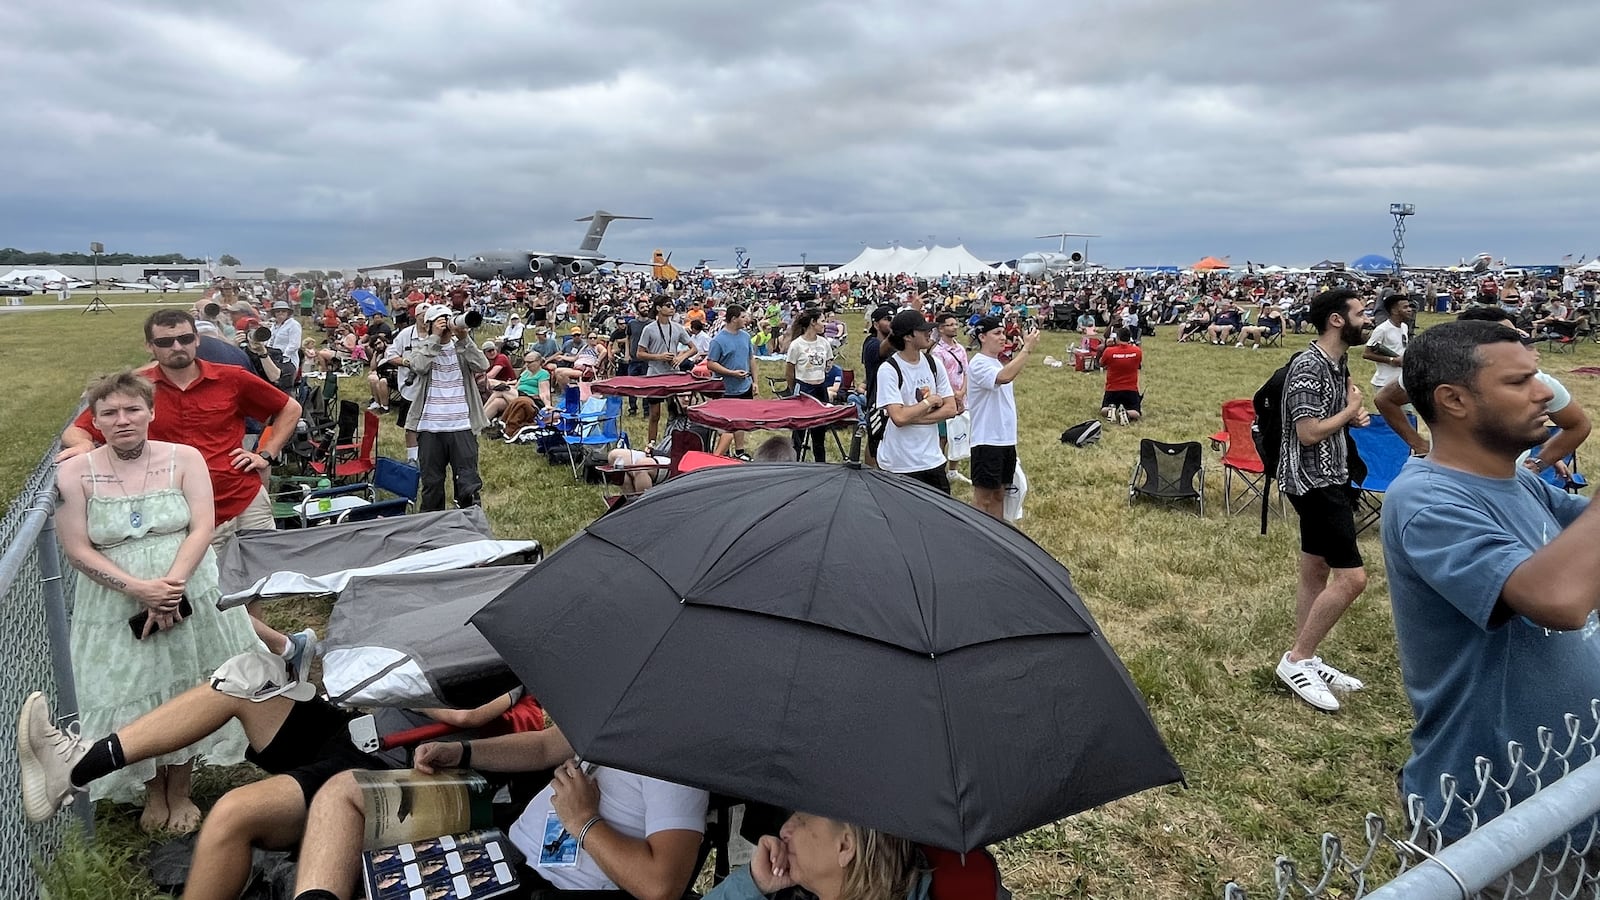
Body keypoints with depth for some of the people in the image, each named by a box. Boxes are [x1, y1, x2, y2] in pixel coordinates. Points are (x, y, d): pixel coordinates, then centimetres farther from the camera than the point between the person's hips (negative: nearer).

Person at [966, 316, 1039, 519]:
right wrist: (1027, 348, -29)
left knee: (999, 493, 16)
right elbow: (1004, 377, -34)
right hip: (987, 440, -9)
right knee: (983, 497, -1)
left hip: (1006, 439, 9)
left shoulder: (999, 363, 14)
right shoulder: (979, 364, -15)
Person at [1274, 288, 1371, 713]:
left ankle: (1305, 661, 23)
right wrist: (1351, 409, -10)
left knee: (1316, 571, 14)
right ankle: (1296, 660, 0)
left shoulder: (1338, 362, 9)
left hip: (1329, 479, 10)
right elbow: (1309, 431, -24)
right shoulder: (1308, 366, -20)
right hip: (1312, 480, -10)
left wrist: (1355, 416, 3)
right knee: (1351, 577, -10)